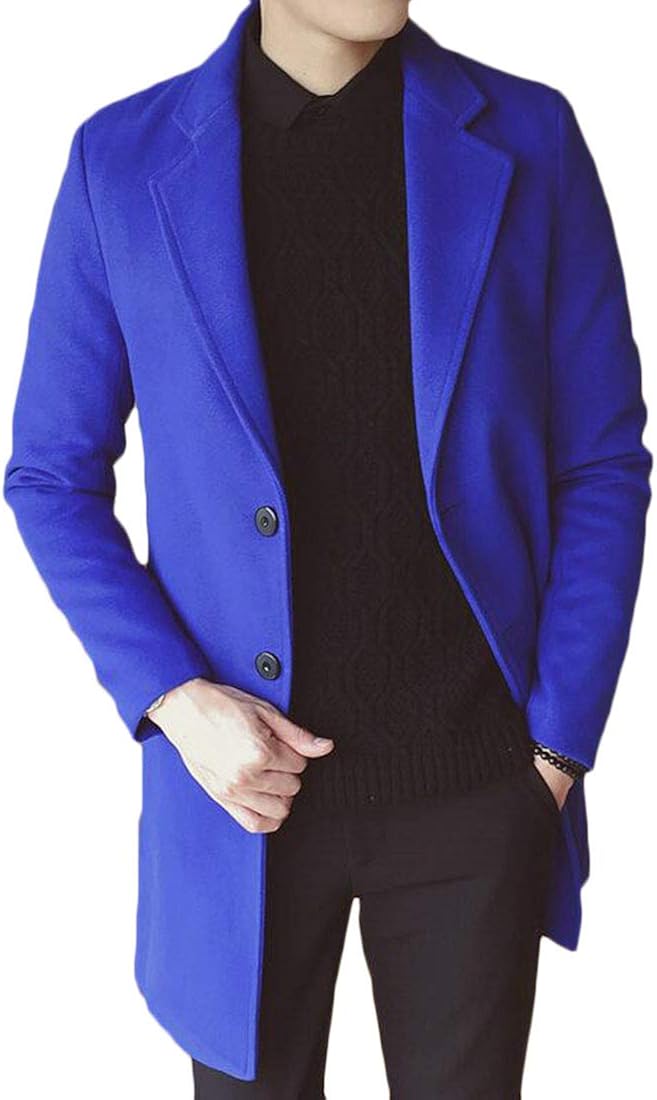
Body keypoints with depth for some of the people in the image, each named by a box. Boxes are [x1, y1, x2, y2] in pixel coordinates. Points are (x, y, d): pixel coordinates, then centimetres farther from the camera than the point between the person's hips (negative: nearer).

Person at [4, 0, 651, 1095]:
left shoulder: (528, 140, -4)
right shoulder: (122, 161, -4)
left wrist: (559, 743, -4)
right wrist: (172, 699, -10)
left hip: (476, 788, 0)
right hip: (249, 777, 0)